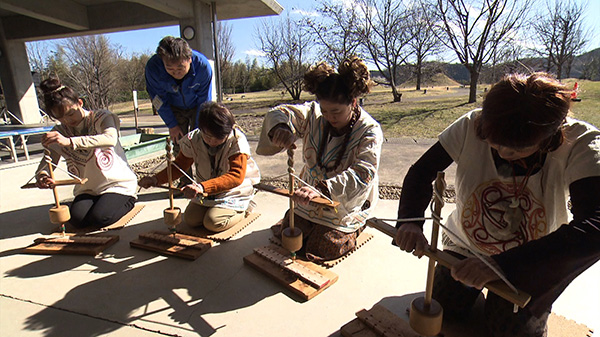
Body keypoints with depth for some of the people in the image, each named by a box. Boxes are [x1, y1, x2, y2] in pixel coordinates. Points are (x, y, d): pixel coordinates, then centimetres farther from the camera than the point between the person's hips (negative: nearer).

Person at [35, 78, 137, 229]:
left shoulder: (101, 117, -9)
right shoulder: (59, 132, 7)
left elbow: (111, 139, -32)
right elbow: (49, 160, -1)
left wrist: (70, 142, -43)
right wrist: (41, 174, -25)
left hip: (117, 184, -5)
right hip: (87, 189, 5)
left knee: (99, 219, -20)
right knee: (77, 219, -16)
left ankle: (127, 200, 7)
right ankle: (101, 202, 14)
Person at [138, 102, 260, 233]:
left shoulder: (237, 140, -26)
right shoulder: (193, 139, -13)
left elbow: (236, 177, -36)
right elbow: (180, 165, 1)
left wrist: (202, 187, -48)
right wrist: (156, 179, -18)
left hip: (233, 192, -5)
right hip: (205, 191, 5)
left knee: (213, 223, -19)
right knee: (190, 219, -6)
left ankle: (242, 209, 8)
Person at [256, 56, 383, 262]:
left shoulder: (370, 131, -23)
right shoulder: (314, 114, -12)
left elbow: (362, 175, -35)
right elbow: (280, 113, -10)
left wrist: (323, 189, -51)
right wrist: (279, 127, -37)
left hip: (344, 205, -4)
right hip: (311, 195, 4)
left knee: (319, 250, -4)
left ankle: (353, 227, 23)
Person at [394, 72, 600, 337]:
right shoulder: (470, 127, -24)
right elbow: (421, 172, -18)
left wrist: (503, 264, -48)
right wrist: (410, 221, -37)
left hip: (532, 263, -1)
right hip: (466, 248, 2)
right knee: (444, 310, -2)